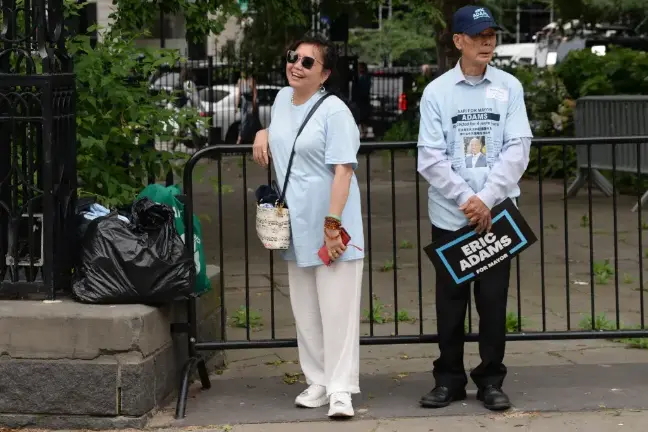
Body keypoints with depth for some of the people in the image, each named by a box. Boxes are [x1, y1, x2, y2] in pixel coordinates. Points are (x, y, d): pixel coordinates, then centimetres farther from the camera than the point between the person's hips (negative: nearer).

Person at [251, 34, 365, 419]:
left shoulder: (334, 111, -14)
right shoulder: (282, 99, 9)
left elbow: (343, 170, -19)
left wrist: (333, 225, -24)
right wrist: (263, 134, 11)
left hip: (331, 227, -8)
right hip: (296, 227, 8)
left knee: (336, 309, -6)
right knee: (306, 311, 12)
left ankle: (341, 389, -3)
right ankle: (319, 382, 22)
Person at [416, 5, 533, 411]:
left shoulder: (509, 87, 2)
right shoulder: (437, 91, 0)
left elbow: (518, 148, -4)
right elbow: (431, 157, -5)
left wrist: (486, 198, -14)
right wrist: (465, 199, -14)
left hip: (497, 213, 0)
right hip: (449, 215, 0)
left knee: (493, 301, 4)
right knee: (450, 302, 6)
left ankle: (491, 380, 14)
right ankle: (449, 379, 16)